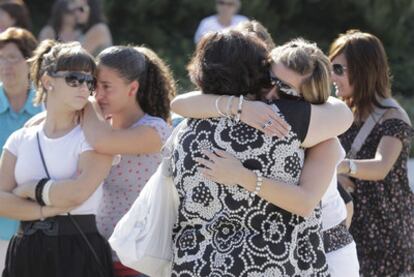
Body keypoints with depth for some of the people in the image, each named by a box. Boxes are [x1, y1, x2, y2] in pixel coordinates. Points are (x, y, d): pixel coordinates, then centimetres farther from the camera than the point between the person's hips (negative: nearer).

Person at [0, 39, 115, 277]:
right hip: (26, 255, 3)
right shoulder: (21, 140, 10)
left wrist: (28, 189, -4)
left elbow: (78, 192, -16)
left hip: (80, 256, -3)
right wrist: (46, 210, -13)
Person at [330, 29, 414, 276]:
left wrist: (341, 165, -53)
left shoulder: (393, 119, -17)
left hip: (387, 231, -6)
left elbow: (380, 168, -35)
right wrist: (334, 173, -18)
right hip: (352, 226, 6)